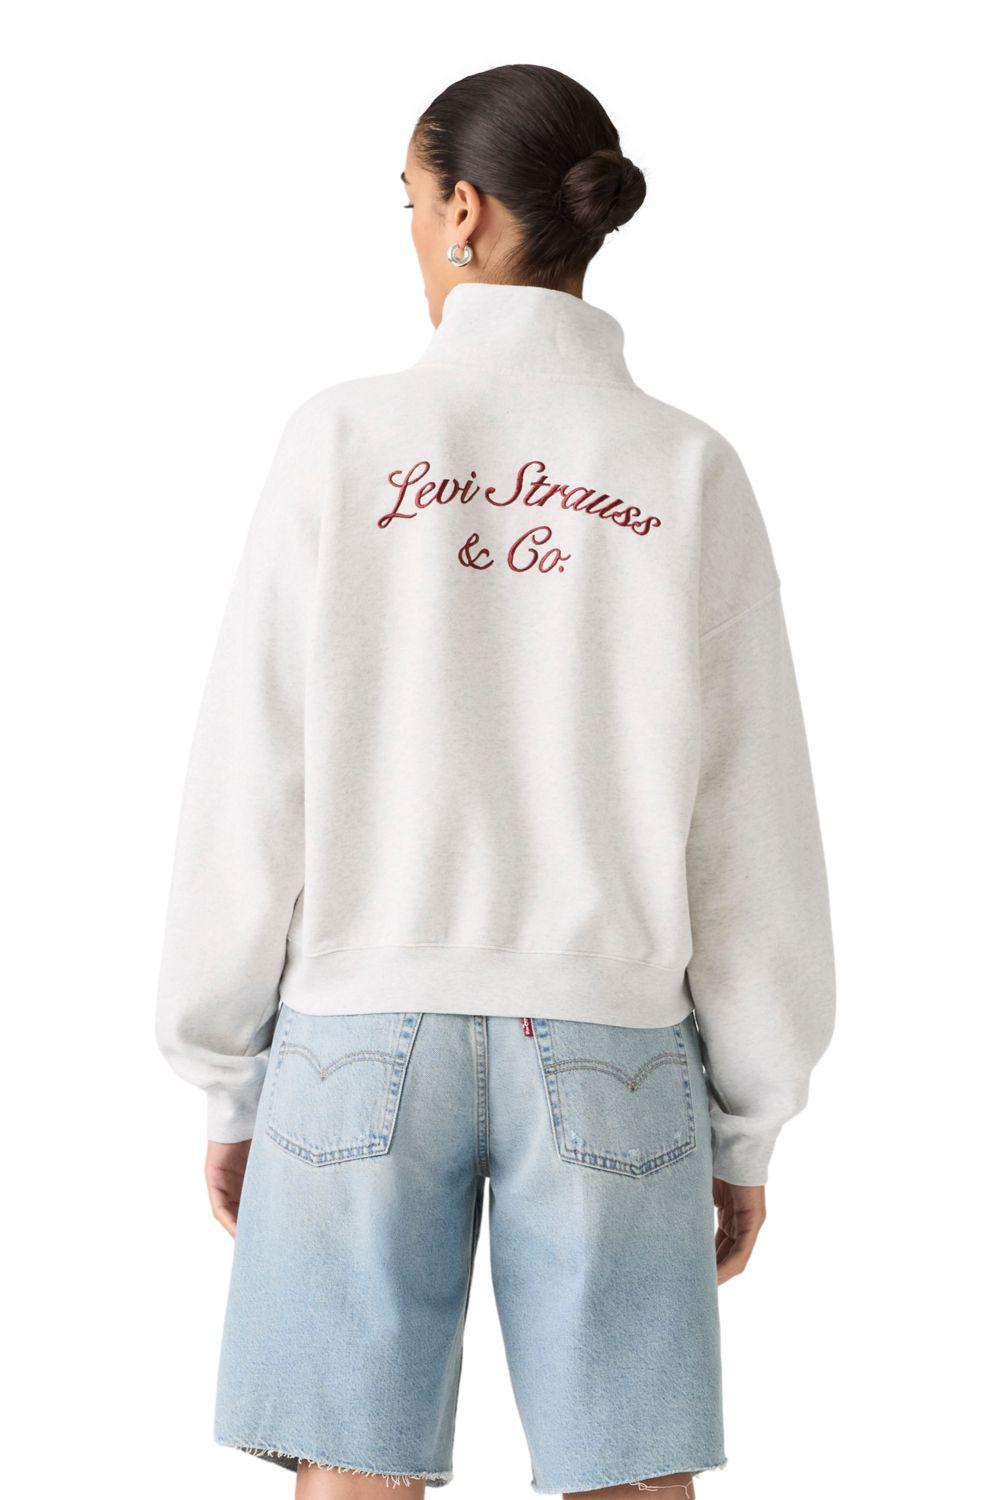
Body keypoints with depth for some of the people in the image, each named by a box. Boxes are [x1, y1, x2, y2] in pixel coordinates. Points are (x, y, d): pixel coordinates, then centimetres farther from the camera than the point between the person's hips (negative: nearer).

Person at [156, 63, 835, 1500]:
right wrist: (749, 1127, 8)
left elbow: (253, 786, -4)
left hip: (367, 1036, -1)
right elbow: (751, 827, 0)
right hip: (604, 1049, 1)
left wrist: (226, 1078, 6)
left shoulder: (347, 438, -3)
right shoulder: (691, 476, 0)